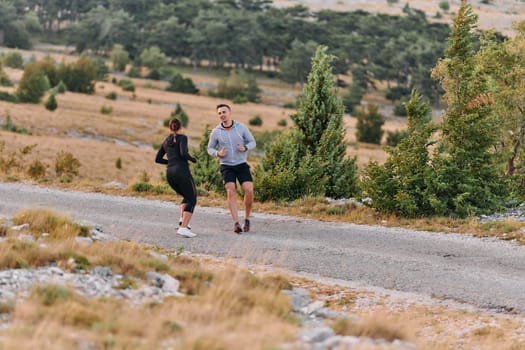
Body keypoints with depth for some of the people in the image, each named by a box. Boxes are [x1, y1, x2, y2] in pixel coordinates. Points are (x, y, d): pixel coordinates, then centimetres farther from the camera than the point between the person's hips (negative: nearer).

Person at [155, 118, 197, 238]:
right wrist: (192, 159, 3)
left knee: (187, 196, 26)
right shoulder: (182, 138, 0)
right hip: (182, 171, -6)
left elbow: (158, 159, 22)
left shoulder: (166, 141, 19)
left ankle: (182, 220, 5)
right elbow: (183, 153, -16)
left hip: (170, 174, 6)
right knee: (191, 200, 0)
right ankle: (183, 227, -19)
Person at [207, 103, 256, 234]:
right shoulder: (216, 132, -3)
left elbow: (252, 142, 3)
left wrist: (245, 148, -20)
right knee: (231, 192, -20)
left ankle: (247, 219, 8)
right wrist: (218, 154, -16)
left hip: (242, 165, 0)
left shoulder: (241, 127, -4)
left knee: (249, 191, -15)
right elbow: (210, 149, 7)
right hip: (226, 166, 0)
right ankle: (236, 224, -24)